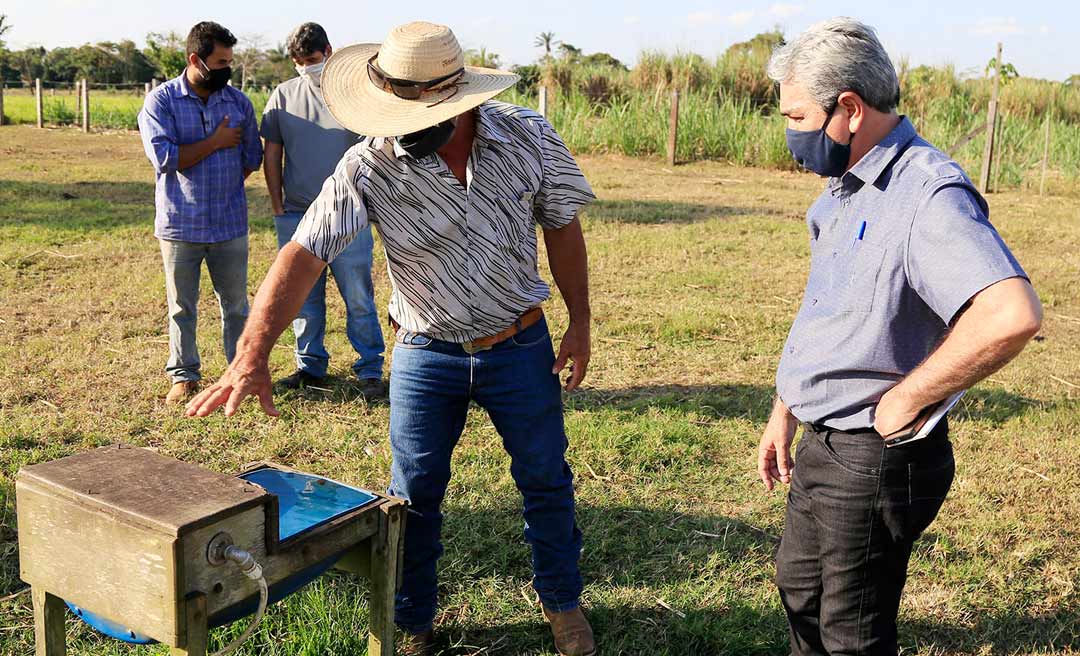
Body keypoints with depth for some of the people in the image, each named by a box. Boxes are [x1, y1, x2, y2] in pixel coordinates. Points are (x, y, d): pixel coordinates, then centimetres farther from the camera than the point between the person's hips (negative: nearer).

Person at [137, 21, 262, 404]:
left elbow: (252, 157, 13)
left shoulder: (239, 102, 4)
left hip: (230, 225, 2)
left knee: (236, 303, 10)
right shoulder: (161, 101, -5)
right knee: (182, 306, 9)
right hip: (180, 225, -2)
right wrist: (216, 142, -13)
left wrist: (225, 187, 9)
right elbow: (164, 157, -17)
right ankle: (184, 375, 21)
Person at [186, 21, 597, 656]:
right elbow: (303, 254, -27)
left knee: (546, 480, 13)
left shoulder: (528, 137, -14)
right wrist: (251, 357, -37)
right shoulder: (368, 166, -19)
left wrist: (580, 322, 3)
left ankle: (563, 602, 38)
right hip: (425, 355, -1)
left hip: (521, 347, 1)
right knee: (414, 494, 9)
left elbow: (562, 227, 0)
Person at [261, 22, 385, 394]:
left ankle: (370, 371, 11)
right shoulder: (283, 95, 6)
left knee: (359, 298, 0)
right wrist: (277, 207, 5)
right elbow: (271, 154, 10)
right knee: (304, 298, 11)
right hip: (295, 216, 3)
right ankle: (310, 366, 25)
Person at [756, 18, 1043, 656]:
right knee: (801, 585, 27)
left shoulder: (929, 194, -24)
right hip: (822, 444, 9)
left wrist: (905, 399, -28)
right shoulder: (844, 189, 8)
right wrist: (784, 412, 17)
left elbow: (1013, 315, -39)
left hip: (877, 459, -9)